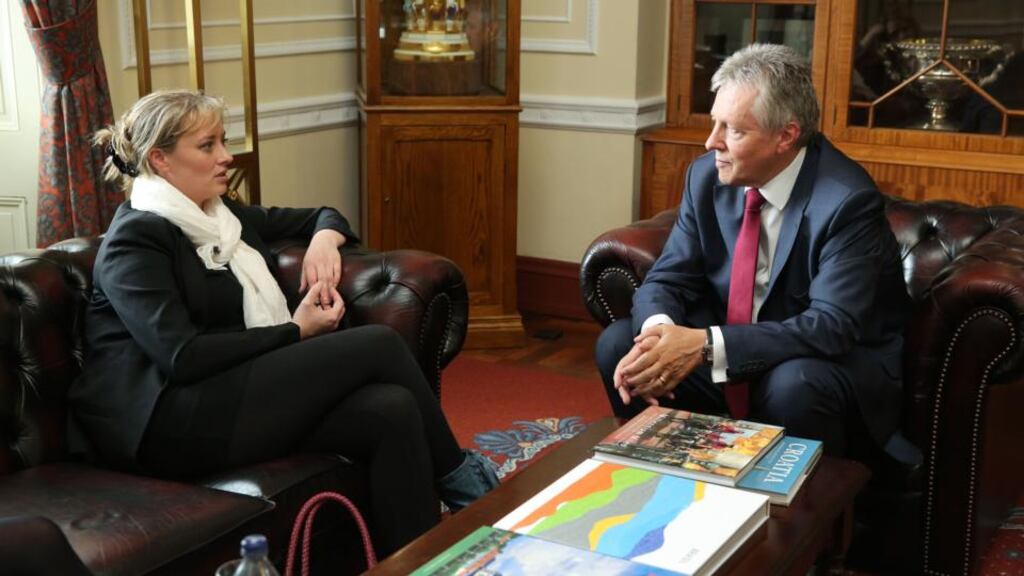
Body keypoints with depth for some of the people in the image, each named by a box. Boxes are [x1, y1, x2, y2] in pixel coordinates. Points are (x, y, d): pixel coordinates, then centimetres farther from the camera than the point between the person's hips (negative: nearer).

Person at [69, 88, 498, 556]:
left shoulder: (221, 215, 19)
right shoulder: (136, 240, -6)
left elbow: (320, 216, 31)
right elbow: (183, 356, -18)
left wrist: (324, 240, 6)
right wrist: (295, 331, -11)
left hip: (240, 390, 8)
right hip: (170, 421, -8)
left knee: (392, 410, -20)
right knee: (378, 344, -16)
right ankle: (457, 474, 3)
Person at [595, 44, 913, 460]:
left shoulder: (848, 200, -21)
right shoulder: (708, 176, -4)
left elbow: (831, 326, -29)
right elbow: (667, 279, -1)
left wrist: (706, 345, -37)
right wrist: (659, 331, -26)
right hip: (730, 362, 5)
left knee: (794, 385, -37)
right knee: (617, 343, -11)